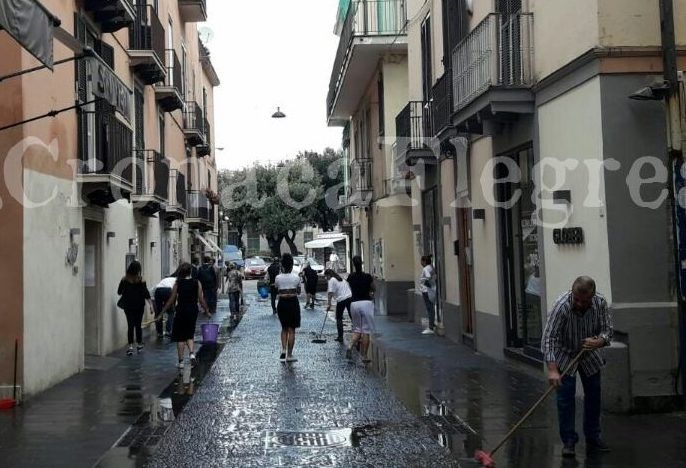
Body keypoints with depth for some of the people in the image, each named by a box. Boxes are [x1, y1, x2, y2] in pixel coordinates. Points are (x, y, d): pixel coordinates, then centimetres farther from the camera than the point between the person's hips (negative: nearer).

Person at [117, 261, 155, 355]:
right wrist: (151, 305, -6)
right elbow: (146, 294, -9)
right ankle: (139, 345, 18)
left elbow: (119, 292, 5)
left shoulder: (124, 279, -3)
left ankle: (130, 347, -3)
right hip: (139, 306, -1)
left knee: (130, 326, 4)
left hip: (128, 306, 1)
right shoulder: (141, 280, -8)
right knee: (138, 325, 10)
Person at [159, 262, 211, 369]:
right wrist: (207, 311, 11)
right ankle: (191, 353, -6)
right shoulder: (197, 283, -3)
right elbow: (201, 300, -2)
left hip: (181, 311, -2)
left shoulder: (177, 284, -5)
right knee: (189, 335, 18)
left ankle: (181, 361, 8)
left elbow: (171, 301, -3)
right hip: (193, 311, 2)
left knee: (180, 337, 8)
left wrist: (161, 313, 5)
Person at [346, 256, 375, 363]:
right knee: (366, 330, 2)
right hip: (366, 303, -3)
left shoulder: (351, 277, 1)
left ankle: (350, 346, -9)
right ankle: (365, 356, 4)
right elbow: (373, 289, 7)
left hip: (354, 303, 3)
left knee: (357, 329, 16)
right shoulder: (368, 277, -8)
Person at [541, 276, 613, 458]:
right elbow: (549, 339, -35)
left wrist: (598, 341, -36)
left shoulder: (600, 303, -21)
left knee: (593, 396, 8)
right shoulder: (561, 306, -34)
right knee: (565, 397, -8)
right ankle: (568, 441, 1)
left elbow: (607, 329, -13)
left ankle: (593, 439, 20)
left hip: (590, 355, 4)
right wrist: (552, 370, -43)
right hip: (564, 355, -4)